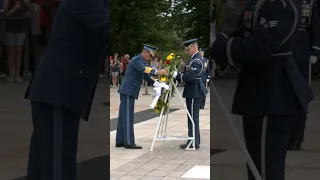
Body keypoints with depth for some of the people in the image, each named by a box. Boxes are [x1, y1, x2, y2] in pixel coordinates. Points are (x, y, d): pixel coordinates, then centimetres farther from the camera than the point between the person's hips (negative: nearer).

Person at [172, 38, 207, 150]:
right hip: (194, 91, 10)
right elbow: (189, 74, 16)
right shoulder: (195, 58, 15)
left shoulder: (196, 60, -18)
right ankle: (195, 141, 22)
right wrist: (178, 75, 2)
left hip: (194, 92, -10)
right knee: (193, 117, 15)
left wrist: (177, 75, -19)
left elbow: (190, 76, -26)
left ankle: (193, 143, -2)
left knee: (193, 117, -6)